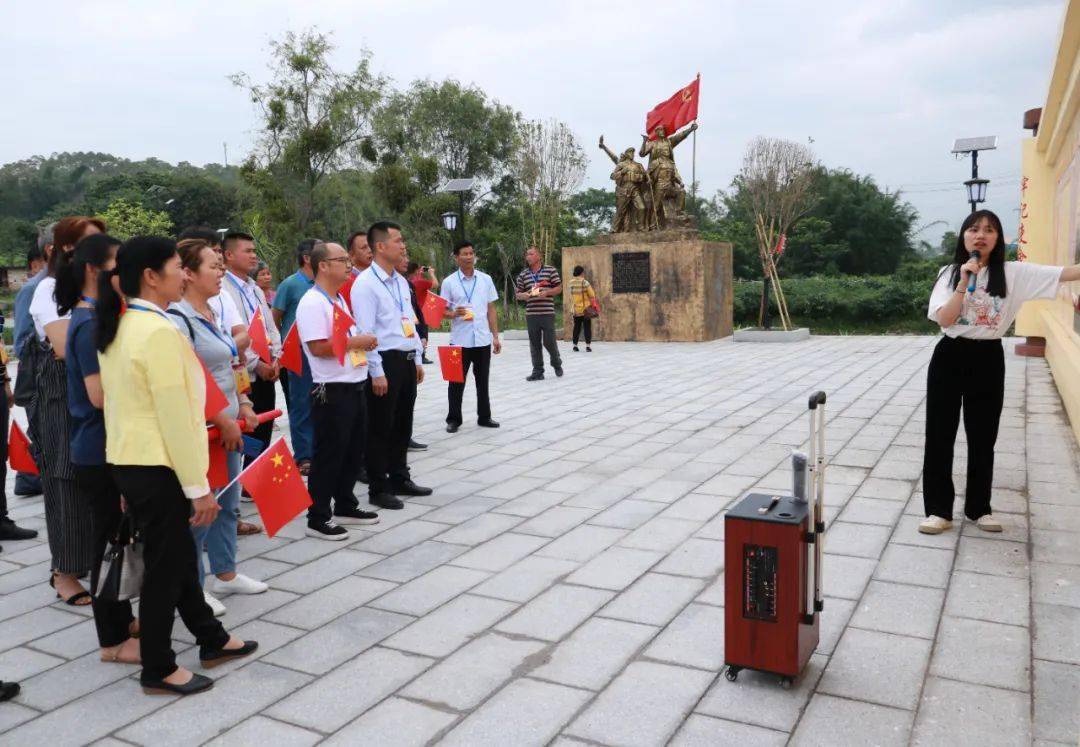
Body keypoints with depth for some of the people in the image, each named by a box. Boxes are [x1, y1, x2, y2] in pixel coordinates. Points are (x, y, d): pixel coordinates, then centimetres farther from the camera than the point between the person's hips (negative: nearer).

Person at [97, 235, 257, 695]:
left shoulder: (118, 329, 9)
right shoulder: (158, 332, -21)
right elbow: (175, 417, -22)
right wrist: (198, 486, -17)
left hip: (128, 461, 10)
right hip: (157, 467, -9)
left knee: (177, 554, 18)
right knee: (164, 565, 4)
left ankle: (211, 639, 33)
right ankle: (158, 670, 19)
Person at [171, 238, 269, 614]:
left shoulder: (212, 315, 12)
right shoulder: (178, 320, -16)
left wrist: (243, 407, 10)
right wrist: (223, 420, -19)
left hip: (228, 426, 9)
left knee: (228, 503, 17)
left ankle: (225, 574, 31)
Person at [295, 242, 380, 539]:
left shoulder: (340, 300, 16)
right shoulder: (312, 303, -15)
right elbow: (318, 347, -23)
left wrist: (364, 342, 7)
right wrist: (356, 342, -18)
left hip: (355, 386, 9)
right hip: (332, 391, -9)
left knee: (352, 450, 17)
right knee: (328, 455, -1)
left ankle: (345, 506, 30)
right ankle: (317, 518, 10)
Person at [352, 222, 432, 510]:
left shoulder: (401, 281, 13)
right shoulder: (366, 283, -13)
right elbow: (365, 331, -17)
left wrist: (417, 360, 16)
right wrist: (377, 373, -18)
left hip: (407, 360, 8)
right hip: (385, 360, -8)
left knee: (403, 424, 17)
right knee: (380, 427, 2)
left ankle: (399, 478, 31)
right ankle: (378, 489, 13)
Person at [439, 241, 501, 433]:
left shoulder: (486, 279, 5)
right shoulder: (449, 282, -2)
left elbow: (492, 309, 9)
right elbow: (442, 311, 2)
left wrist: (495, 336, 6)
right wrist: (454, 313, -21)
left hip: (483, 340, 2)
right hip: (459, 340, -2)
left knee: (482, 381, 12)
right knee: (457, 382, 4)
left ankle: (484, 417, 23)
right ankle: (453, 419, 15)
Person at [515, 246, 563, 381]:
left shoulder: (551, 270, 3)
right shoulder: (523, 275, 11)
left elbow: (559, 288, 4)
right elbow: (518, 294, 13)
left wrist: (547, 292, -13)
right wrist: (523, 295, -10)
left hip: (547, 312, -3)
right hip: (531, 313, 3)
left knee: (549, 341, -1)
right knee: (534, 343, 4)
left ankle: (557, 363, 26)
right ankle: (538, 371, 11)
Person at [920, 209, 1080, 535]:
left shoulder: (1014, 273, -1)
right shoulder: (950, 273, 0)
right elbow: (944, 319, -11)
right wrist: (964, 282, -17)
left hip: (988, 360, 1)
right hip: (950, 357, -1)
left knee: (983, 438, 10)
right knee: (940, 435, 2)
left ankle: (979, 508, 26)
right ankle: (939, 509, 12)